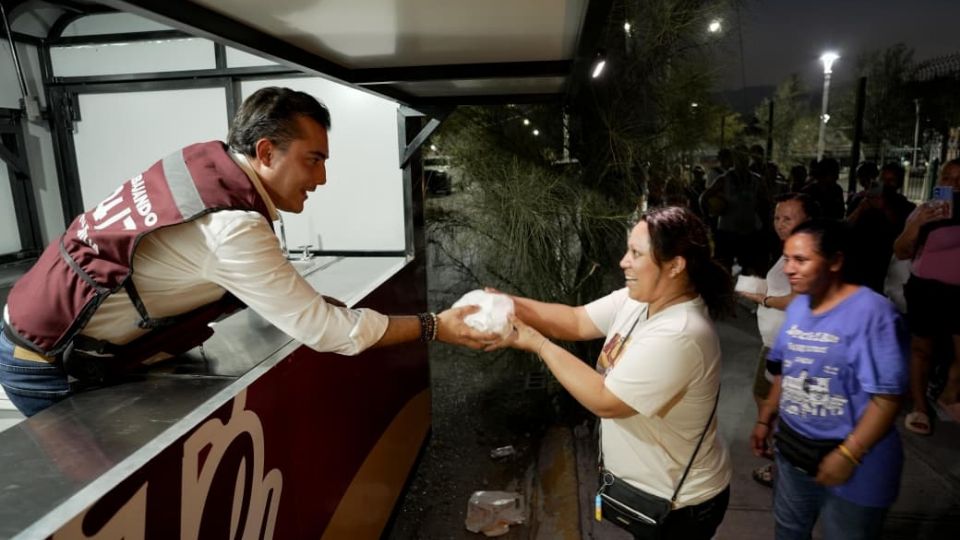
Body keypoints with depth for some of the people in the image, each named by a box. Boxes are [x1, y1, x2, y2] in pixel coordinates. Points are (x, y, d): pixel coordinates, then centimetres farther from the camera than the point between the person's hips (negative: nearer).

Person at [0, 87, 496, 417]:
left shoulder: (207, 161, -7)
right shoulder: (231, 226, -33)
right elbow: (321, 330, -30)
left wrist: (320, 304, -7)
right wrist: (435, 326, -24)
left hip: (49, 329, 8)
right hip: (50, 362, -8)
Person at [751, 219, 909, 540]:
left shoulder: (872, 312, -21)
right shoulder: (797, 306, 2)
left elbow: (888, 396, -22)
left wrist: (848, 455, -22)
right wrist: (765, 419, 12)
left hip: (853, 464, -6)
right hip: (793, 450, 7)